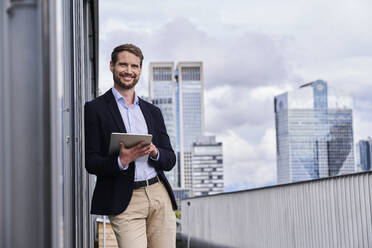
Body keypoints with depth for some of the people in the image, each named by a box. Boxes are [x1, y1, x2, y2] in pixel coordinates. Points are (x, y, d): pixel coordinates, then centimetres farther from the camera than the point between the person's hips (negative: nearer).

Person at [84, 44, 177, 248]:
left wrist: (154, 152, -6)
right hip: (124, 202, -4)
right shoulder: (95, 109, 3)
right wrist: (121, 161, -20)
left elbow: (170, 160, 16)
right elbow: (90, 162, -3)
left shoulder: (153, 111, 18)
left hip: (160, 195, 5)